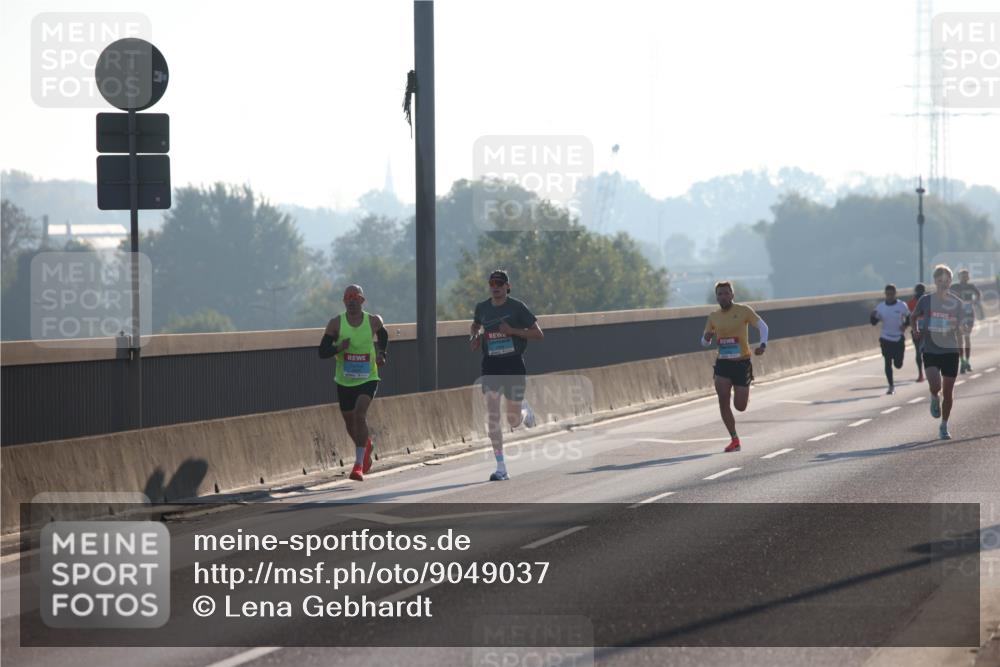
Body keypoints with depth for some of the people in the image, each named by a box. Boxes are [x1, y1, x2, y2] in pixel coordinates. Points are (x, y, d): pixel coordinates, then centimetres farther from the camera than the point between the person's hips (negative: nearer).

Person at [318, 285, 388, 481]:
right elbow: (322, 352, -5)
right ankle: (366, 445, 47)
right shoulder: (336, 323, -5)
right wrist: (338, 348, -23)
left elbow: (383, 336, 21)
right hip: (344, 381, 2)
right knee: (349, 421, 12)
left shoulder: (374, 321, -2)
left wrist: (382, 353, 6)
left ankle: (359, 465, -21)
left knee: (360, 414, -23)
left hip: (368, 378, -2)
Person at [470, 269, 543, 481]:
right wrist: (474, 337, 5)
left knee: (514, 422, 4)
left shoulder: (517, 307, -6)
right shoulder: (482, 308, 6)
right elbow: (475, 326, 28)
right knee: (492, 416, -11)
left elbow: (538, 334, -6)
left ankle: (524, 409, 43)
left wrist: (512, 330, -18)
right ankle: (501, 469, -8)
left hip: (514, 364, -2)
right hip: (491, 365, 2)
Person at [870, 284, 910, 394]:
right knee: (888, 363, -4)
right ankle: (891, 386, 6)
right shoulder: (880, 307, 0)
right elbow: (874, 322, 2)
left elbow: (909, 318, 6)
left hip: (899, 338, -1)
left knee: (898, 364, 0)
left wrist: (905, 325, -13)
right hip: (885, 338, 1)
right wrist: (873, 316, -19)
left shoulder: (901, 306, -4)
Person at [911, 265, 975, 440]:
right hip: (930, 351, -1)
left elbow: (962, 327, 4)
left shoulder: (957, 303, 2)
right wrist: (917, 330, 1)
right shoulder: (926, 300, 0)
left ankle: (944, 427, 21)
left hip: (951, 351, 1)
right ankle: (934, 399, 16)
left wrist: (964, 327, -18)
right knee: (935, 385, -22)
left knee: (948, 391, 4)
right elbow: (914, 317, 17)